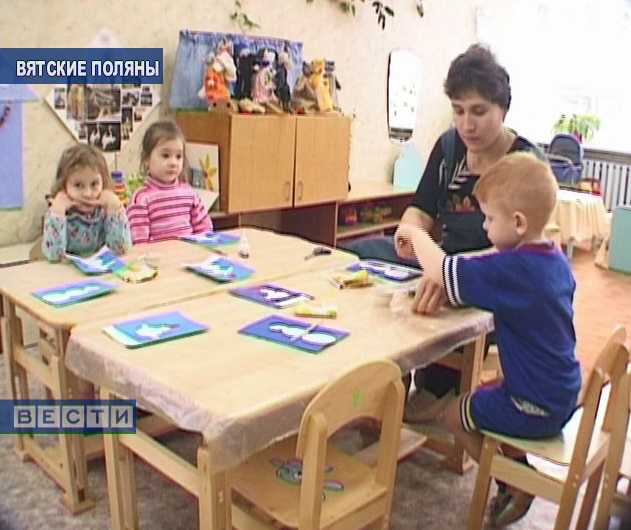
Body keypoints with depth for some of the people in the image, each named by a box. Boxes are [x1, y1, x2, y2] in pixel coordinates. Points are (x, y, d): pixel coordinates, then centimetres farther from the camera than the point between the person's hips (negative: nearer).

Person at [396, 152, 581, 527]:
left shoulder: (513, 268, -29)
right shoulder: (557, 260, -1)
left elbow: (441, 271, -29)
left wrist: (416, 234, -10)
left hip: (536, 407, -9)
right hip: (563, 394, 9)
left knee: (456, 415, 11)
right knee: (485, 394, 30)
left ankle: (516, 485, 19)